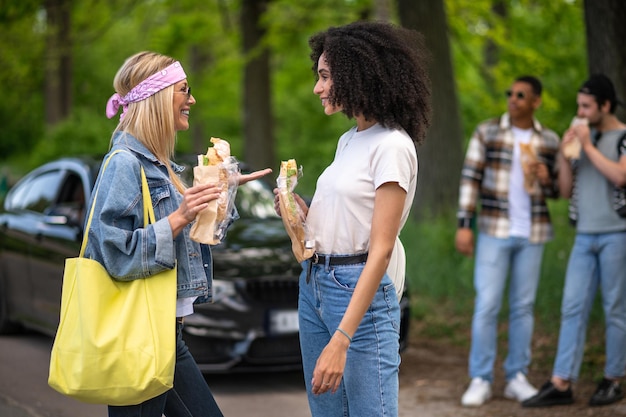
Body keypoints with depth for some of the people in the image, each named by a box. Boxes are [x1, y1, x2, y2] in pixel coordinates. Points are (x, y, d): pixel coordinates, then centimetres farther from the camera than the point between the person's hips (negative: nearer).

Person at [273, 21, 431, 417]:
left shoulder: (392, 146, -13)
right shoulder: (349, 140, 13)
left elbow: (380, 251, -17)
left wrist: (341, 341, -22)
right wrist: (301, 211, 0)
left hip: (360, 294, -9)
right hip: (314, 286, 9)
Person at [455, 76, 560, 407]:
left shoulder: (549, 141, 6)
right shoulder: (487, 132, -1)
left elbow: (558, 189, 13)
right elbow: (470, 179, -2)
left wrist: (547, 179, -11)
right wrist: (464, 225, -8)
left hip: (532, 234, 2)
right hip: (494, 231, -2)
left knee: (523, 306, 6)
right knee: (486, 305, -5)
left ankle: (517, 378, 14)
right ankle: (480, 381, 1)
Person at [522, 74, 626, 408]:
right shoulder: (582, 137, 14)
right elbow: (566, 190, 15)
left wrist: (588, 147, -14)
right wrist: (564, 155, 0)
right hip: (585, 236, 6)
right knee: (572, 308, 1)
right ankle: (561, 384, 0)